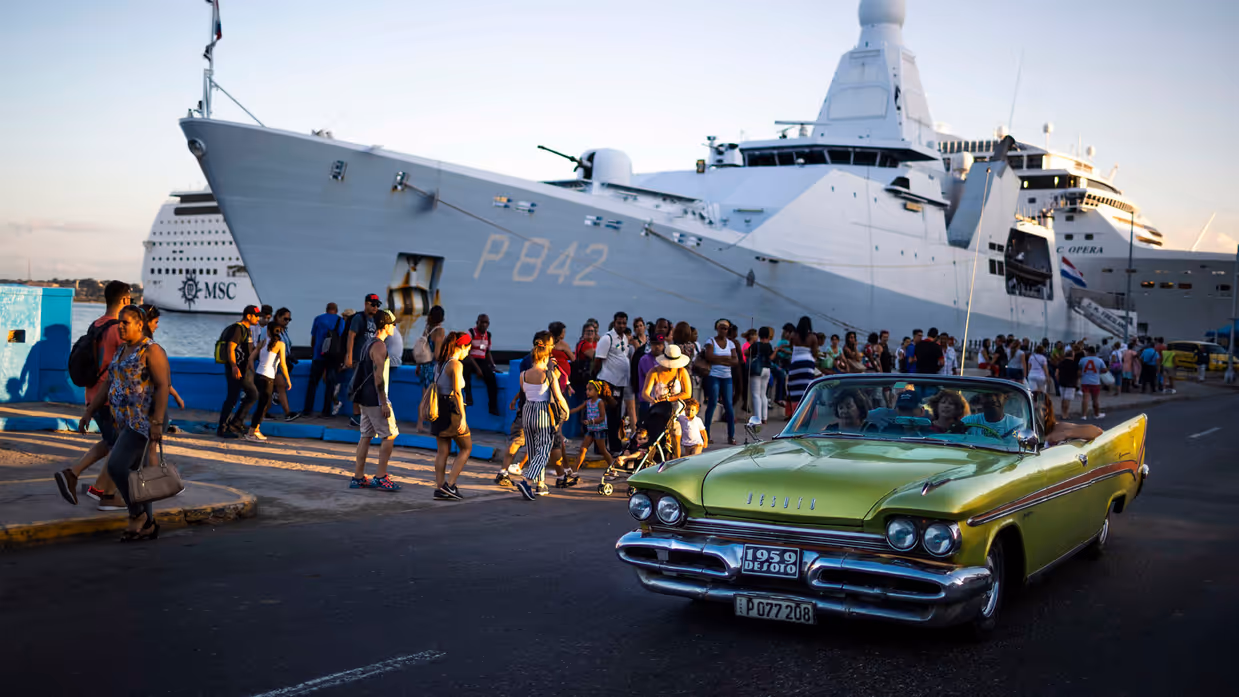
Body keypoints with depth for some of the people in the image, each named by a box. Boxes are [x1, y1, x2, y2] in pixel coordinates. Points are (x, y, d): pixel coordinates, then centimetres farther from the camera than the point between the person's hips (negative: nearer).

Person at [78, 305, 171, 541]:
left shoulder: (152, 350, -14)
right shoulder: (122, 351, 14)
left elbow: (163, 386, -19)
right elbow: (108, 384, 18)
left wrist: (157, 422, -24)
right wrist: (89, 412, 13)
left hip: (146, 422, -9)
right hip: (128, 422, 9)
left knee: (116, 466, -16)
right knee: (136, 474, 11)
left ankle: (136, 514, 3)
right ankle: (148, 525, 20)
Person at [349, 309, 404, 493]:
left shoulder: (368, 343, 15)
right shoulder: (379, 346, -16)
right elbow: (378, 376, -21)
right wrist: (384, 403, -20)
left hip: (365, 398, 10)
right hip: (375, 399, -10)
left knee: (366, 436, 11)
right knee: (389, 436, -4)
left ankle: (358, 477, 13)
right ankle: (380, 477, -5)